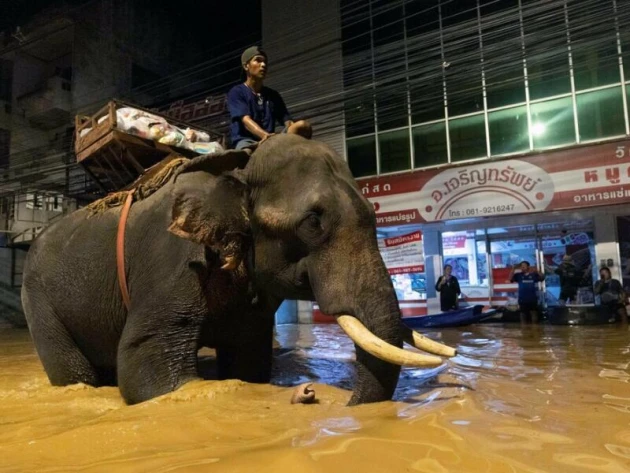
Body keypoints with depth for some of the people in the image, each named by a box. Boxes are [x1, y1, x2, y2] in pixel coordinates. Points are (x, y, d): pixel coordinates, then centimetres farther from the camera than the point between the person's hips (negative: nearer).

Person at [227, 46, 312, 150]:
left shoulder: (273, 95, 23)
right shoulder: (236, 92, 8)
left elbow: (288, 122, 12)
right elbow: (246, 120, -10)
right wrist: (264, 135, -32)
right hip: (246, 141, -4)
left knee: (303, 125, -24)